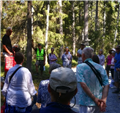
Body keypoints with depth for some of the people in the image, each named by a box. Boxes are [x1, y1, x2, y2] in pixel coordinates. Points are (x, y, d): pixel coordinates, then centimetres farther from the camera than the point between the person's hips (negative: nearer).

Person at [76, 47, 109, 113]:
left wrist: (95, 99, -17)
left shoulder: (80, 67, -7)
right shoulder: (100, 68, 4)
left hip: (86, 103, -4)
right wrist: (103, 100, -13)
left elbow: (83, 85, -18)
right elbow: (106, 85, -5)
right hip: (98, 103, 5)